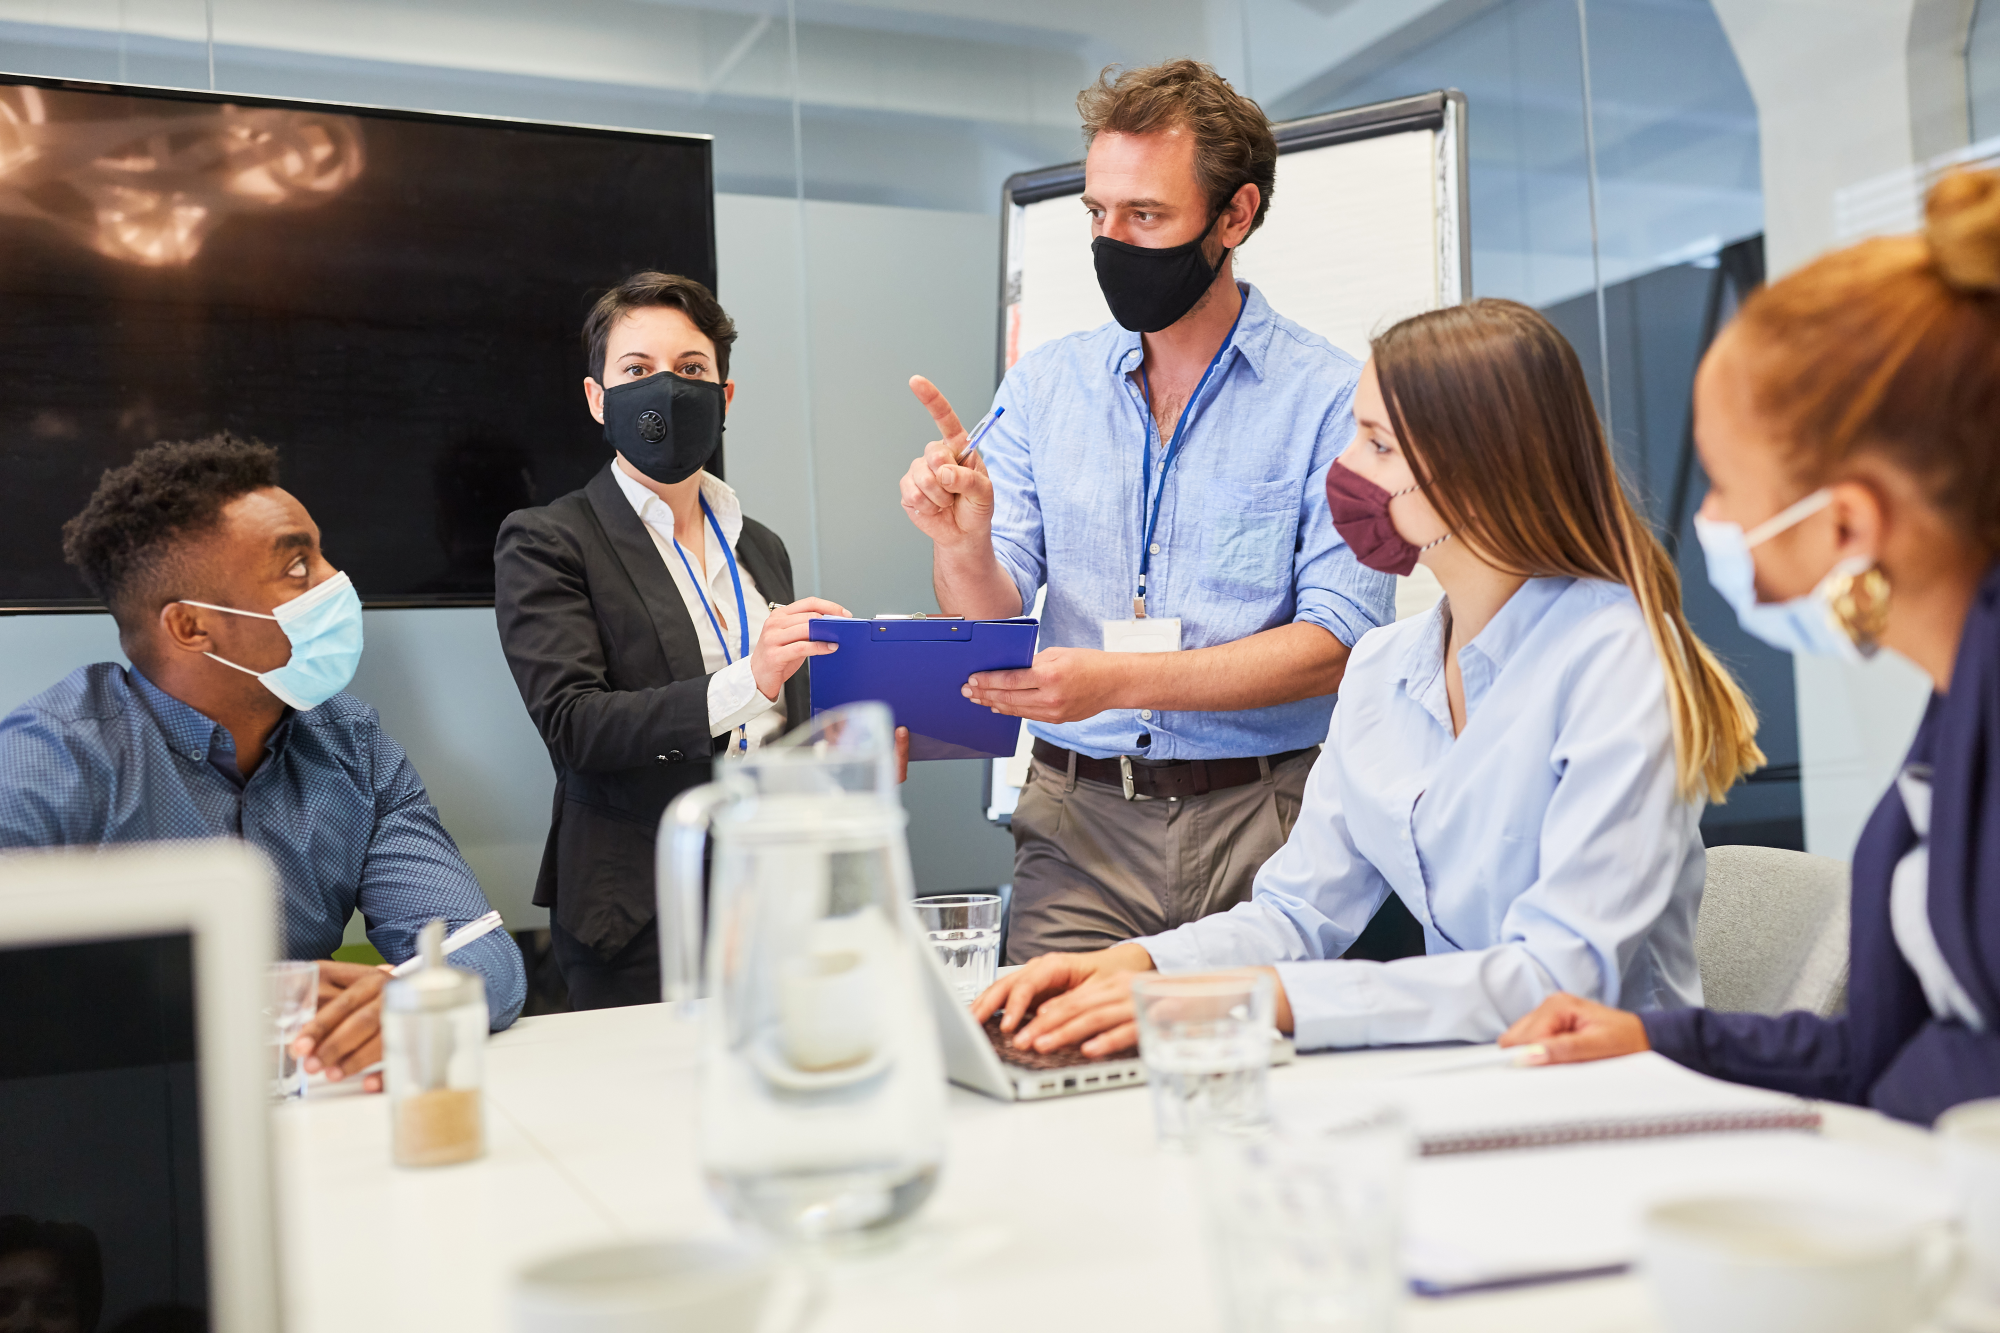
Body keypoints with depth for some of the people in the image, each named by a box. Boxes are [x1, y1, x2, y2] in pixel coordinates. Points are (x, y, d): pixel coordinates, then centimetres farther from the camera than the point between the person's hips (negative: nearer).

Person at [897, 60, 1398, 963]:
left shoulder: (1331, 398, -3)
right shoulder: (1043, 385, 9)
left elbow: (1336, 642, -10)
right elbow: (992, 619, 5)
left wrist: (1119, 680, -19)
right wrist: (962, 546, -19)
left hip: (1260, 821, -2)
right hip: (1080, 818, 2)